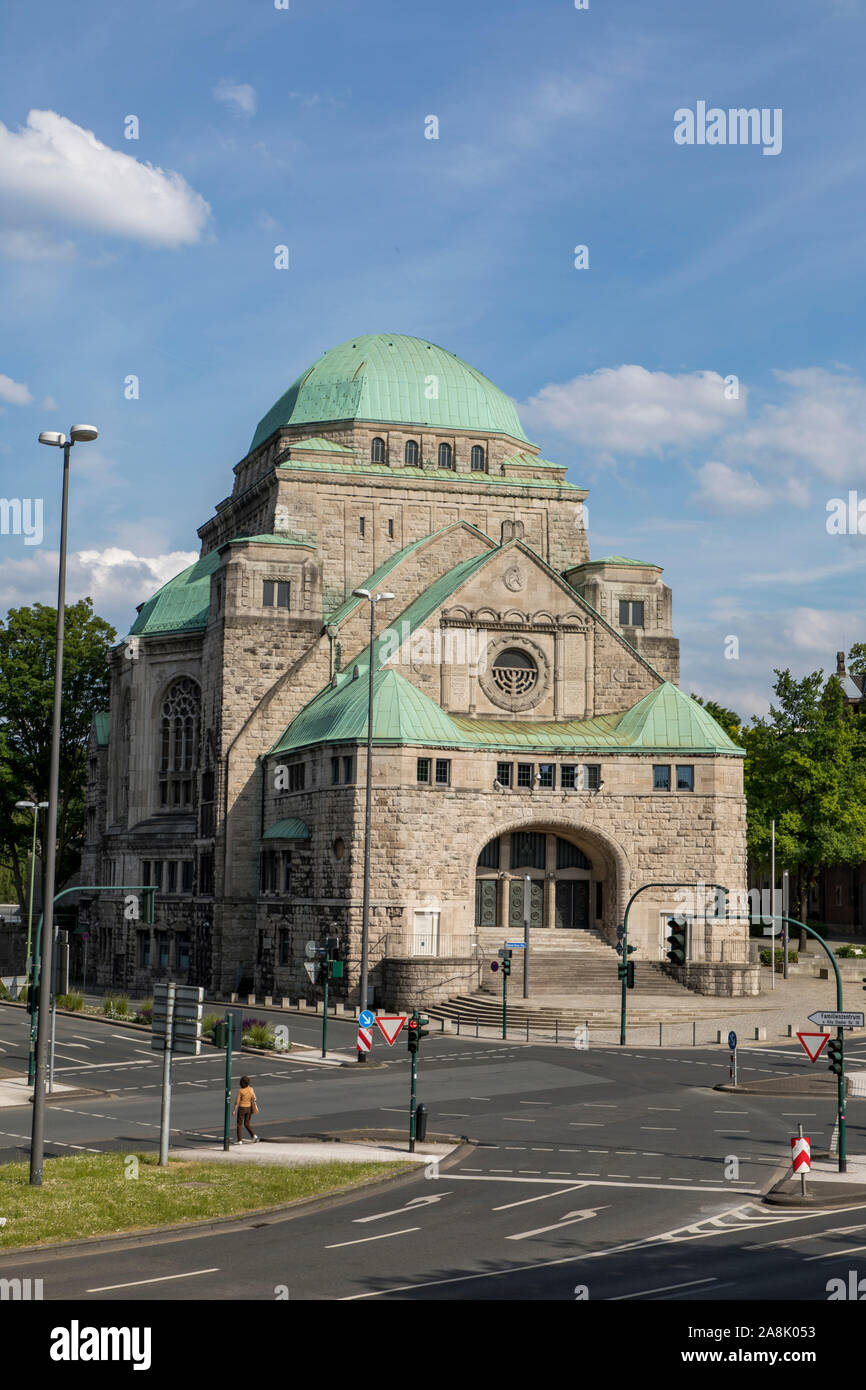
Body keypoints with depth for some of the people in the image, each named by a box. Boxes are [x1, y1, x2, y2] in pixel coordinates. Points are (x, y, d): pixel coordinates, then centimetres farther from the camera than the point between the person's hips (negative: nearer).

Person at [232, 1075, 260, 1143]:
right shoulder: (251, 1089, -5)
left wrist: (234, 1110, -4)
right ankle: (254, 1135, -3)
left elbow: (237, 1102, -12)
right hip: (249, 1108, 4)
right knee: (247, 1124, 17)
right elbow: (254, 1098, 2)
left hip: (242, 1108, -4)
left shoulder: (240, 1091, -16)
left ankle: (240, 1140, 9)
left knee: (239, 1124, 11)